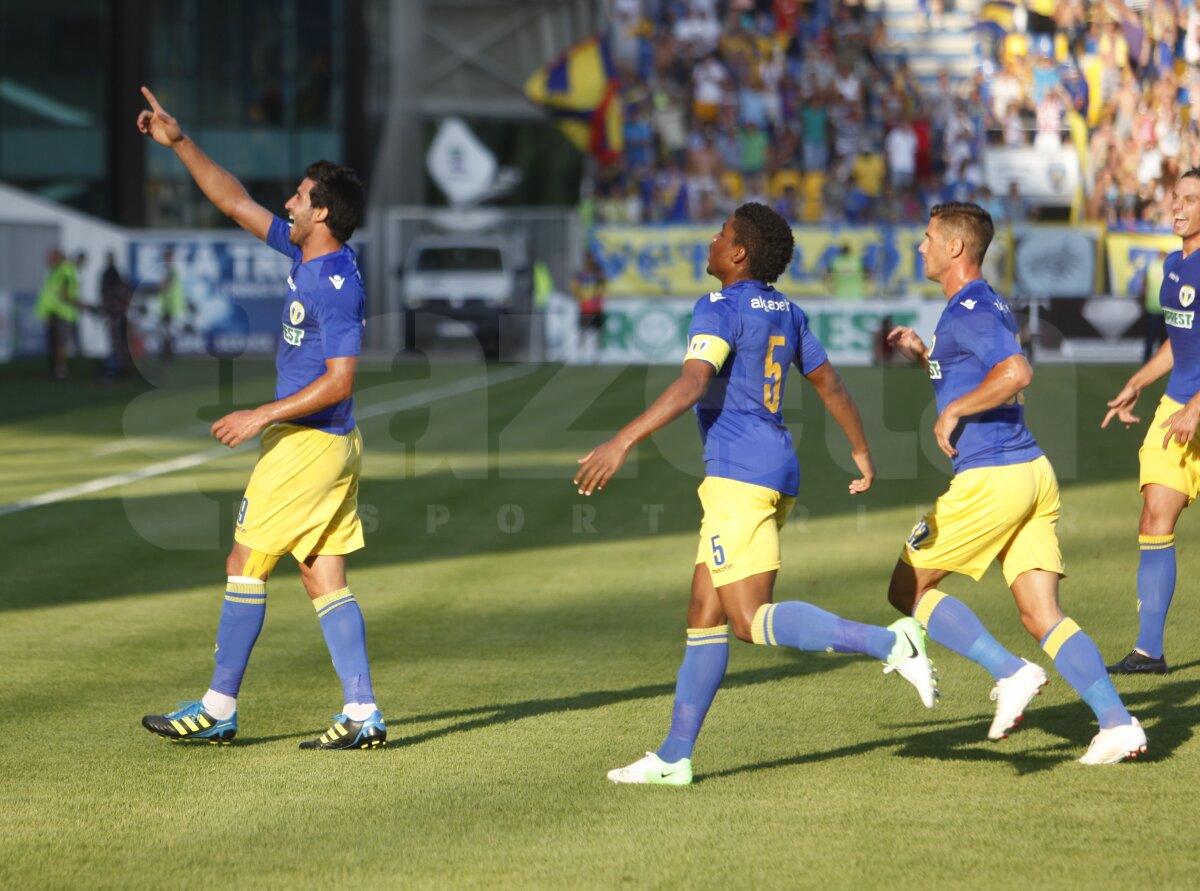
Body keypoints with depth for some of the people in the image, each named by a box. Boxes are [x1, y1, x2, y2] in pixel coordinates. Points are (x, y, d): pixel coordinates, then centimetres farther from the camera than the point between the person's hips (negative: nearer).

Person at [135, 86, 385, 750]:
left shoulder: (336, 283, -18)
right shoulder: (306, 256, 10)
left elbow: (339, 380, -22)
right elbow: (235, 204, 19)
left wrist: (262, 416, -19)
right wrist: (180, 144, 17)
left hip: (307, 444, -9)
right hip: (332, 446, 9)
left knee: (246, 566, -2)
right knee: (324, 578, 7)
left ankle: (218, 709, 4)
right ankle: (362, 714, 2)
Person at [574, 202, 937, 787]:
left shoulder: (720, 310, -10)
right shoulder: (785, 312, 15)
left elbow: (691, 386, -24)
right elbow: (829, 385, 23)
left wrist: (622, 443, -28)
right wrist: (862, 454, 36)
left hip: (741, 475, -9)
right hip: (778, 470, 9)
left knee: (752, 622, -13)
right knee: (704, 613, 10)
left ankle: (890, 644, -25)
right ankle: (674, 756, 10)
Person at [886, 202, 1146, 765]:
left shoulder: (968, 312, -12)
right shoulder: (987, 306, 20)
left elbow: (1016, 374, -27)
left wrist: (953, 411, -16)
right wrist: (921, 354, 24)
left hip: (990, 480, -9)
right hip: (1033, 472, 9)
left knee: (908, 588, 5)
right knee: (1042, 617, 3)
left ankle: (1010, 674, -8)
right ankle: (1118, 723, -10)